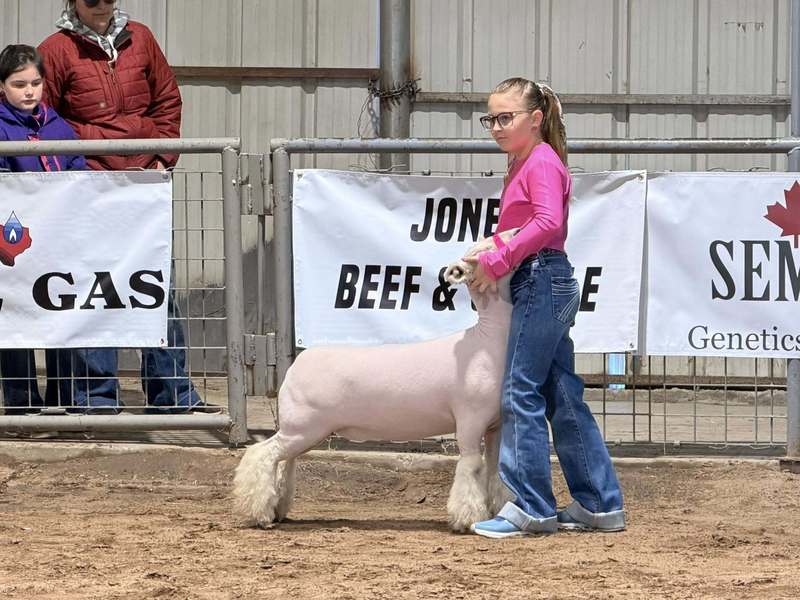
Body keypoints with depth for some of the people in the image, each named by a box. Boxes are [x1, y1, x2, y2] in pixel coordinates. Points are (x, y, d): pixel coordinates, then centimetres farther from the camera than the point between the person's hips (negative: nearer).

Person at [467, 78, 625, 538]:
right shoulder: (523, 164, 21)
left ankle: (529, 508, -9)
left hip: (542, 280, -10)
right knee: (564, 399, 10)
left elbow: (548, 222, -24)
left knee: (521, 392, -10)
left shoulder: (542, 162, -10)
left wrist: (497, 262, -21)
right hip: (548, 284, 10)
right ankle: (600, 504, 13)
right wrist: (487, 257, 4)